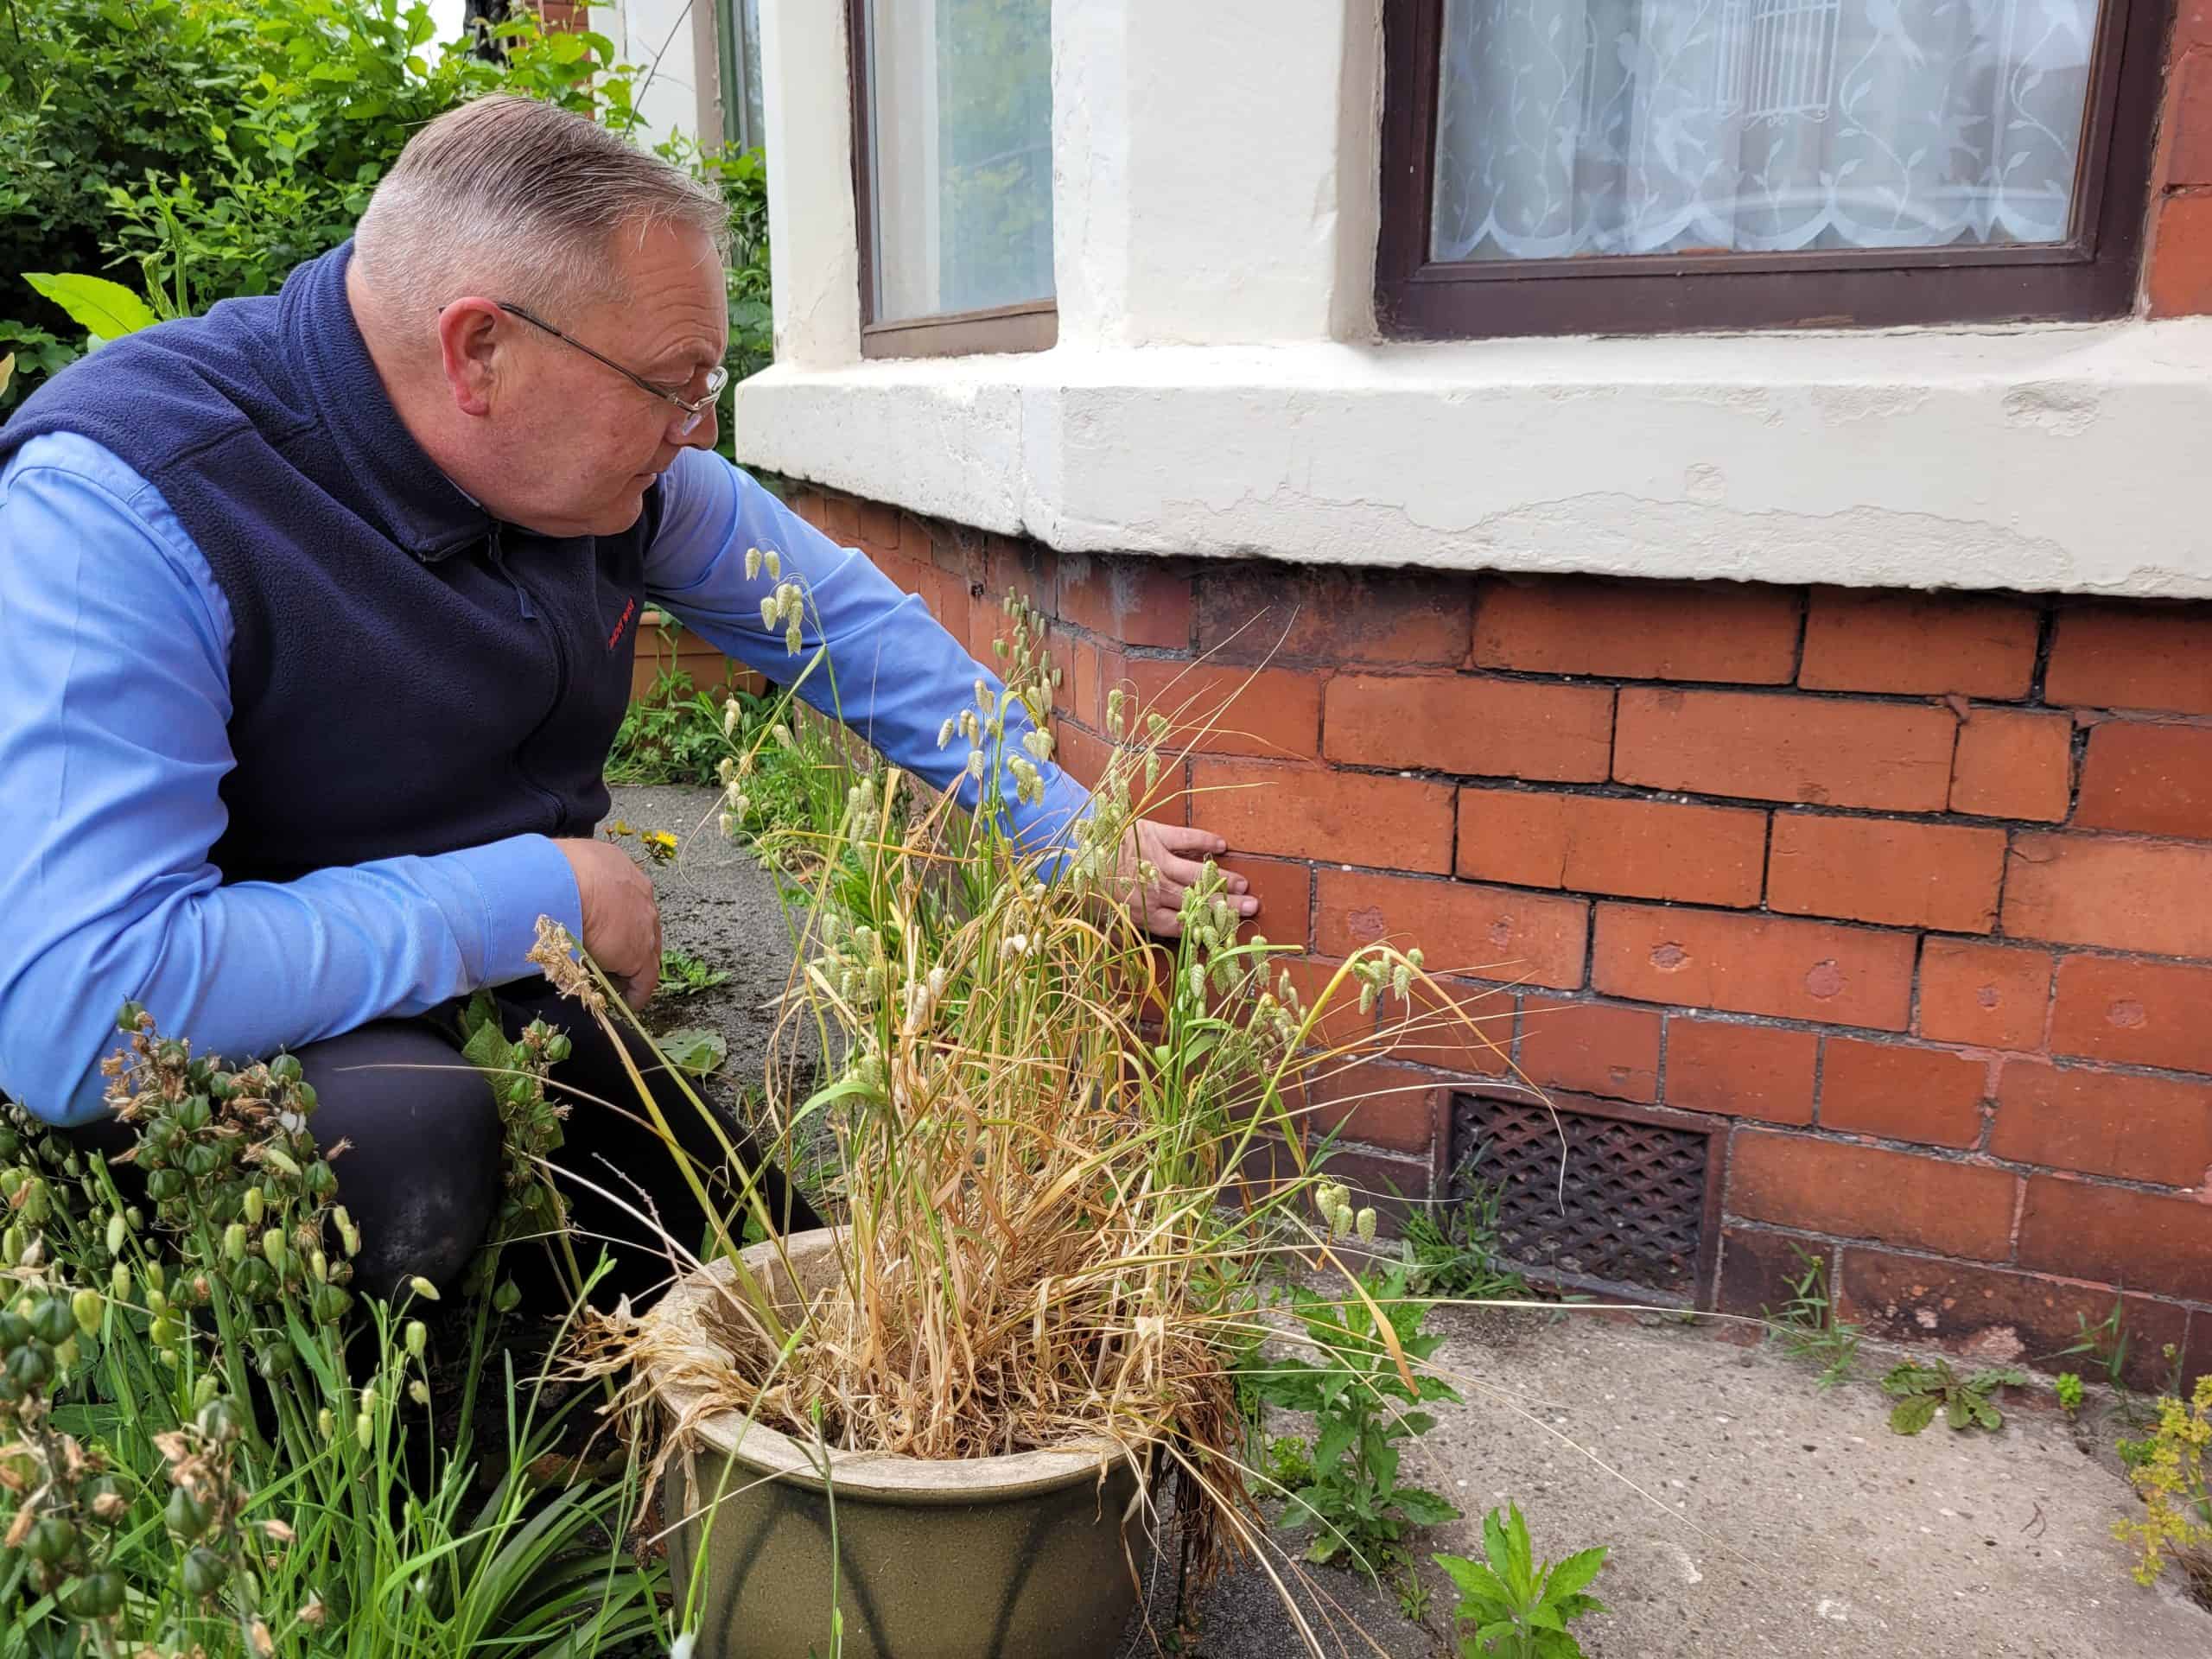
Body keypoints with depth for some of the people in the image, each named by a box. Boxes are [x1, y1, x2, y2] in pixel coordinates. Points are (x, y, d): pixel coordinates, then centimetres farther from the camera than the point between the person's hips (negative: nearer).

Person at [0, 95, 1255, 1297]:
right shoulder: (113, 510, -28)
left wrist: (1074, 834, 4)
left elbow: (843, 618, 3)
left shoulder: (607, 458, -10)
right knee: (411, 1133, -37)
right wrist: (542, 897, -30)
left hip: (519, 1009, 6)